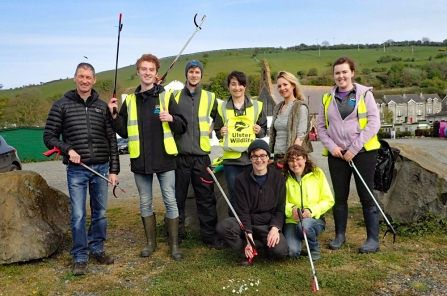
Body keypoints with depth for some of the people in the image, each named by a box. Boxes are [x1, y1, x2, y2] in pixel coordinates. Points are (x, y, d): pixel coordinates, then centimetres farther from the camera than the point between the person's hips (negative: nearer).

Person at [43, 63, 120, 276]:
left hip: (101, 168, 3)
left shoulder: (102, 106, 6)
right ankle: (80, 257, 14)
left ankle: (97, 249, 28)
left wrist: (114, 169, 3)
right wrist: (67, 149, -17)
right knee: (78, 215, 1)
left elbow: (112, 140, 7)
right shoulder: (62, 105, 0)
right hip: (76, 170, -2)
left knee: (100, 213, 12)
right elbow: (49, 136, 1)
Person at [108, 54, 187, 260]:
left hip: (164, 159, -3)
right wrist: (114, 115, -2)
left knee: (170, 202, 2)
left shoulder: (166, 96, 2)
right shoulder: (130, 100, 10)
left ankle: (174, 244, 15)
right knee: (145, 203, 12)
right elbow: (124, 132, 12)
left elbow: (182, 127, 0)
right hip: (140, 161, 3)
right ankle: (151, 242, 27)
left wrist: (171, 118, -19)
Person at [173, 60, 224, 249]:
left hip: (201, 154, 0)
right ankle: (177, 233, 21)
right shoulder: (175, 96, 5)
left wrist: (210, 131, 9)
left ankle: (210, 234, 14)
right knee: (178, 196, 7)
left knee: (206, 197, 4)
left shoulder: (210, 97, 7)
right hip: (180, 154, 0)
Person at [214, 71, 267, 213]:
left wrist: (260, 131, -8)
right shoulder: (222, 108, 9)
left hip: (252, 158, 0)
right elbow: (217, 131, 14)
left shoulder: (256, 106, 8)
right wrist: (221, 133, -7)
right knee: (234, 196, 4)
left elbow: (264, 130, 14)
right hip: (231, 159, 0)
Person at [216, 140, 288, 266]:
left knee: (281, 251, -28)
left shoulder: (278, 177, -2)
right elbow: (243, 210, -9)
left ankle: (264, 243, 9)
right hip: (246, 223, 0)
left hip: (269, 224, 0)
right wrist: (249, 235, -22)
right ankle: (246, 253, -5)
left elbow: (280, 208, -1)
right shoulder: (241, 179, -5)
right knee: (222, 227, -30)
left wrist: (275, 228, -19)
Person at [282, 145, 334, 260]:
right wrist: (291, 209, -24)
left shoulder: (317, 173, -2)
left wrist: (311, 210, -18)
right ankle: (296, 238, 12)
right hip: (291, 221, 0)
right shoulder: (284, 177, -3)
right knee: (292, 251, -25)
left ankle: (315, 249, -3)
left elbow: (329, 200, -2)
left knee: (304, 225, -35)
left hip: (314, 219, 0)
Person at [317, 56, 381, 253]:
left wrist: (354, 148, -13)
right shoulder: (327, 98, 9)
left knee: (366, 195, 0)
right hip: (336, 154, 3)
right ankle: (339, 235, 23)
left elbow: (374, 122, -7)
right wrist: (331, 146, -7)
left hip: (363, 152, -3)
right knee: (340, 196, 10)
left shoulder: (364, 93, -1)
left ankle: (373, 239, 9)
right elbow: (321, 126, 10)